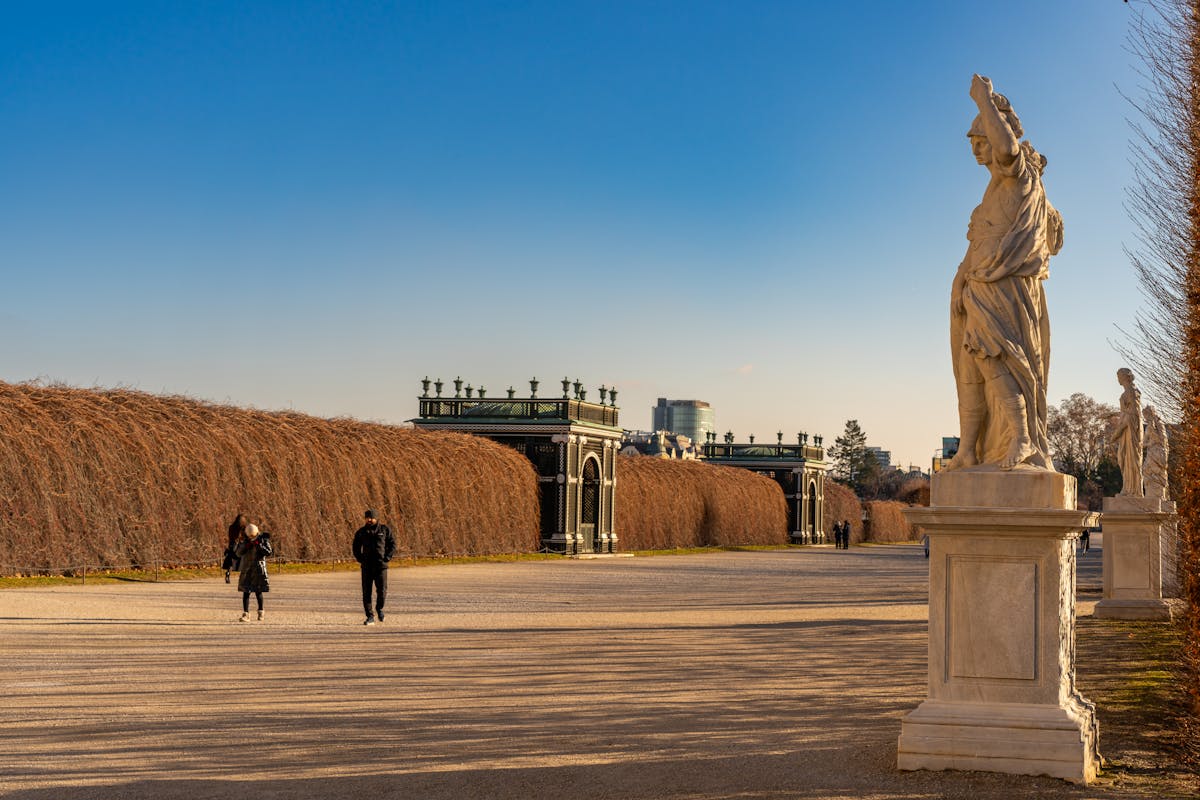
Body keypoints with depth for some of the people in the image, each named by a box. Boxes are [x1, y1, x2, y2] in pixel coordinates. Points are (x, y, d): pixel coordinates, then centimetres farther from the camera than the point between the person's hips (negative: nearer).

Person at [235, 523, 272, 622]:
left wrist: (258, 545, -19)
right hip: (246, 568, 1)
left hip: (259, 569, -1)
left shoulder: (263, 539, -2)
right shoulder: (244, 540, 2)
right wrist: (245, 546, -16)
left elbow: (268, 552, -10)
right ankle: (245, 614, -7)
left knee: (258, 591, 5)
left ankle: (260, 612, 25)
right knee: (246, 592, -5)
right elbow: (238, 553, -1)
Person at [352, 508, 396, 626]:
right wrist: (360, 559, 4)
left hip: (381, 565, -2)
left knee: (382, 590, -9)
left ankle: (379, 608, 20)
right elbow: (356, 548, 17)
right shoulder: (361, 532, 8)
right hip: (366, 566, 2)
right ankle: (370, 617, 4)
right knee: (366, 592, -2)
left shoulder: (385, 530, 4)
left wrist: (387, 558, -4)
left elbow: (393, 544, 7)